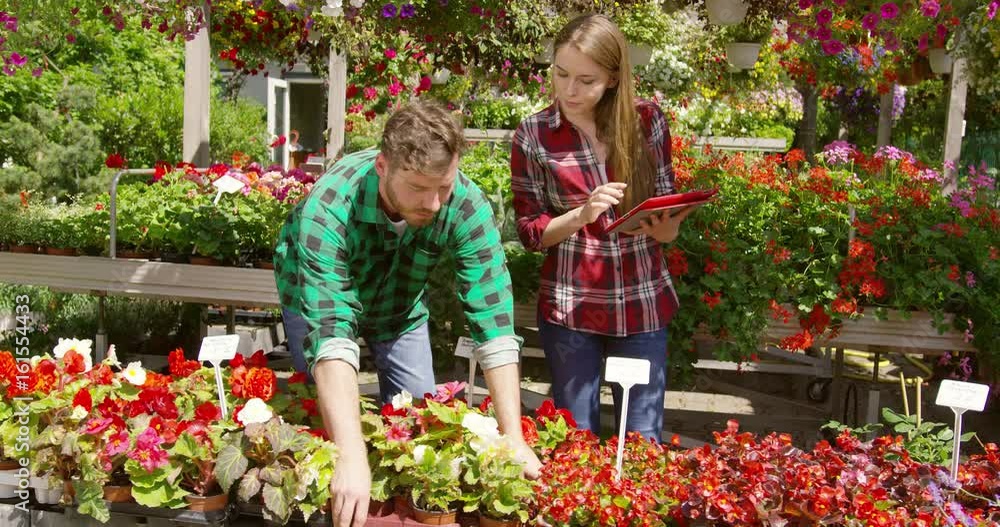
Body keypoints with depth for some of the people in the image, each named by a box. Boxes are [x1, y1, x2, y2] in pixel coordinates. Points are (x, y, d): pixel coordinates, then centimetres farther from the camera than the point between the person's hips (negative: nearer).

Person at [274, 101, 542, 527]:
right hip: (318, 298, -2)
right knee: (327, 418, 1)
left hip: (401, 304, 2)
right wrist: (352, 457, -59)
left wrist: (513, 437, -39)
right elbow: (330, 333, -50)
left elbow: (493, 321, -33)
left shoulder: (468, 207, -35)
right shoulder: (328, 210, -43)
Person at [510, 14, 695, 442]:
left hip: (642, 304, 1)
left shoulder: (646, 120, -2)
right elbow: (530, 231, -4)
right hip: (570, 307, -1)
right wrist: (582, 214, -22)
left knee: (643, 437, 10)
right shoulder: (534, 134, -6)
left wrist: (667, 228, -16)